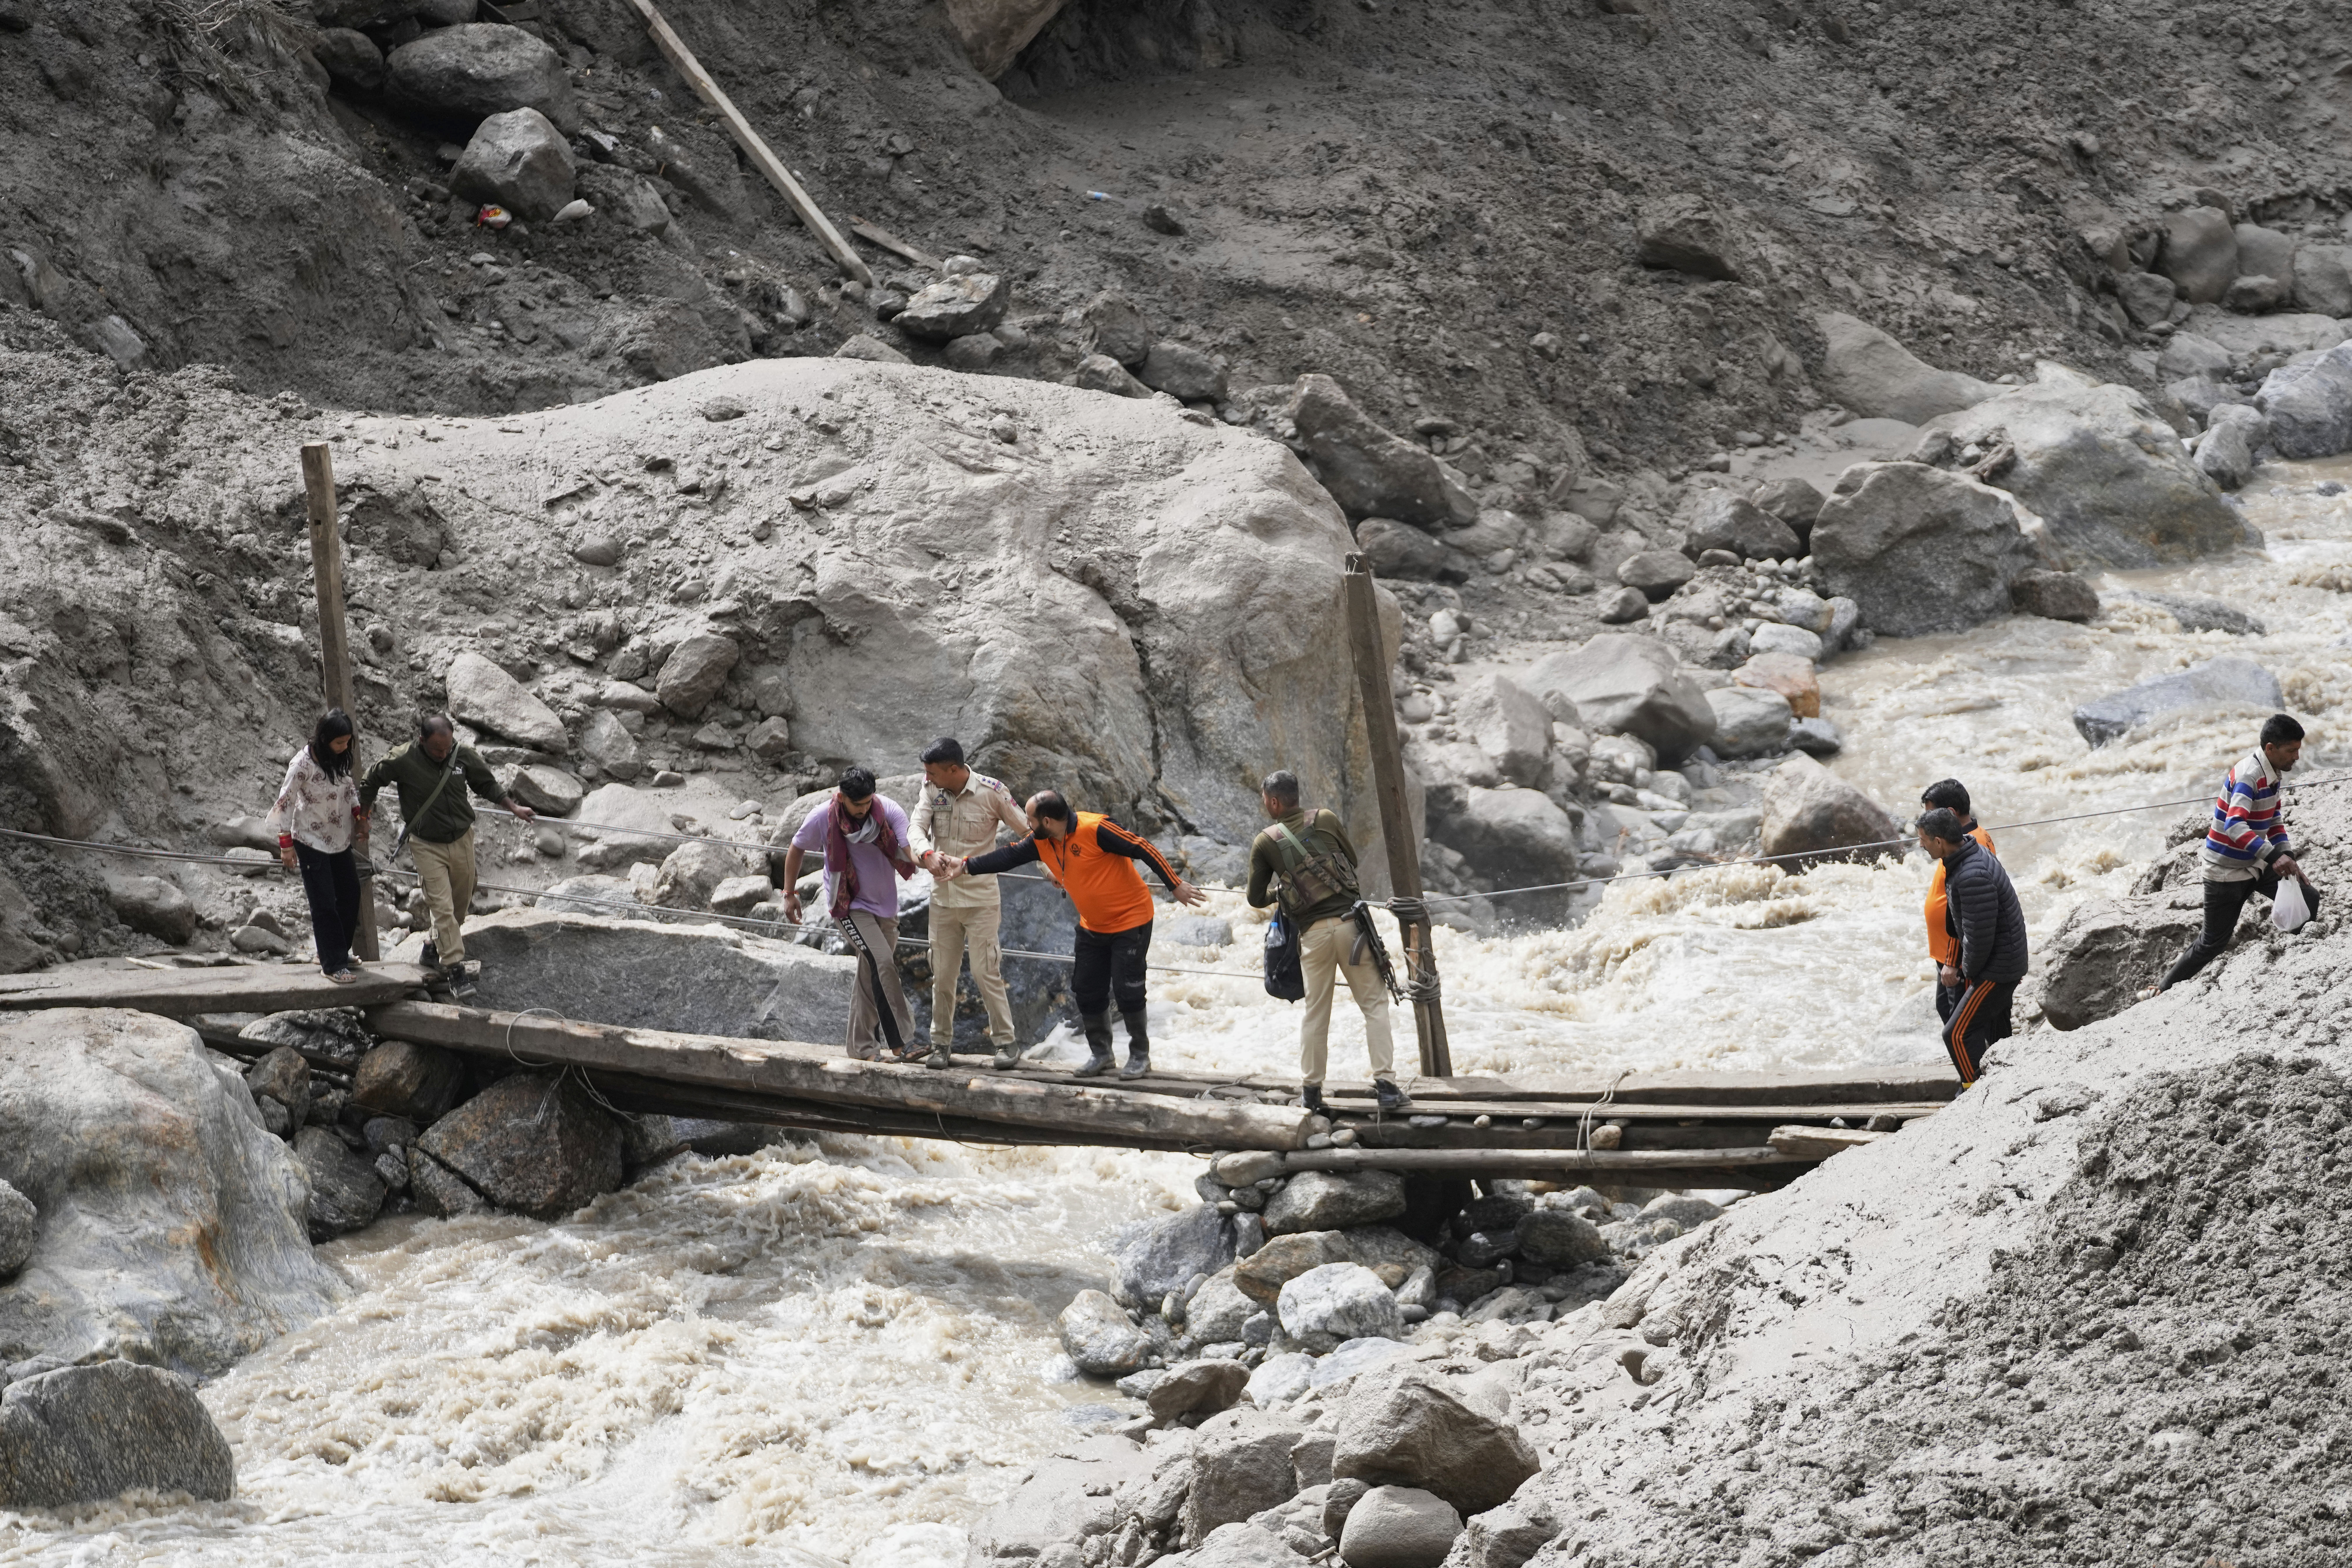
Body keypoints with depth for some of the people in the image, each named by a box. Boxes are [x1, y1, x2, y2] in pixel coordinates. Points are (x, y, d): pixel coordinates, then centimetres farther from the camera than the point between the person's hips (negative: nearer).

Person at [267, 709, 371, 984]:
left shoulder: (340, 758, -5)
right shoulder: (304, 764, -25)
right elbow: (286, 803, -18)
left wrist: (359, 816, 6)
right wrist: (286, 844, -16)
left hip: (340, 840, 7)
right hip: (312, 843, -7)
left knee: (350, 896, 12)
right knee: (325, 904, -2)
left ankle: (338, 952, 27)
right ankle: (334, 965, 4)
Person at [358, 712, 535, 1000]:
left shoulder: (464, 757, -9)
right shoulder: (403, 762, -19)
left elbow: (488, 786, 10)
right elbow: (370, 782, 1)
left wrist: (514, 808, 9)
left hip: (461, 840, 4)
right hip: (426, 845, -4)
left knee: (461, 903, 14)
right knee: (442, 907, -11)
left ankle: (435, 950, 36)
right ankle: (455, 969, -10)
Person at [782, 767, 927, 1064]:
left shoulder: (890, 811, -14)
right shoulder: (823, 819, -15)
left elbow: (911, 850, -23)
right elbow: (796, 850, 3)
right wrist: (790, 894, 7)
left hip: (885, 905, 4)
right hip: (850, 906, -4)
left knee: (871, 977, 10)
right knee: (882, 962, -22)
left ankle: (862, 1047, 22)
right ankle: (901, 1044, -25)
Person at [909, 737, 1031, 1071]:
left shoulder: (992, 792, -13)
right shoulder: (931, 790, -1)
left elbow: (1027, 831, -5)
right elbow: (918, 827, -13)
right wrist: (928, 854, -34)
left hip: (981, 897, -4)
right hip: (942, 897, 4)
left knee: (985, 972, -8)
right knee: (942, 974, 9)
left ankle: (1006, 1042, 0)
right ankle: (941, 1042, 20)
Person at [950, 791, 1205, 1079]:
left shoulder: (1095, 829, -27)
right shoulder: (1041, 842, -4)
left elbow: (1144, 850, -24)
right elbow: (1008, 857, 6)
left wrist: (1175, 885, -22)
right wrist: (966, 867, 1)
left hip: (1131, 921, -8)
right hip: (1093, 927, 8)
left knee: (1127, 991, -8)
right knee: (1086, 991, 7)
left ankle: (1140, 1055, 7)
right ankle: (1100, 1054, 21)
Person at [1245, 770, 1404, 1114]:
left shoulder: (1265, 843, 0)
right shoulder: (1326, 820, 2)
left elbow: (1256, 900, 7)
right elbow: (1353, 861, 16)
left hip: (1313, 931, 0)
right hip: (1349, 921, 0)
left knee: (1316, 1011, 13)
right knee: (1374, 1002, 5)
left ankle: (1311, 1089, 16)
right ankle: (1385, 1083, -2)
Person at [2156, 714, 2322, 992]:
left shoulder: (2273, 772, 1)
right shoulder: (2249, 775, -27)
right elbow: (2235, 826, -41)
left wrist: (2288, 859, 1)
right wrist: (2274, 856, -50)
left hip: (2255, 865, 8)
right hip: (2226, 872, -8)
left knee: (2309, 899, -2)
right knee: (2214, 941, 1)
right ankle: (2165, 987, 17)